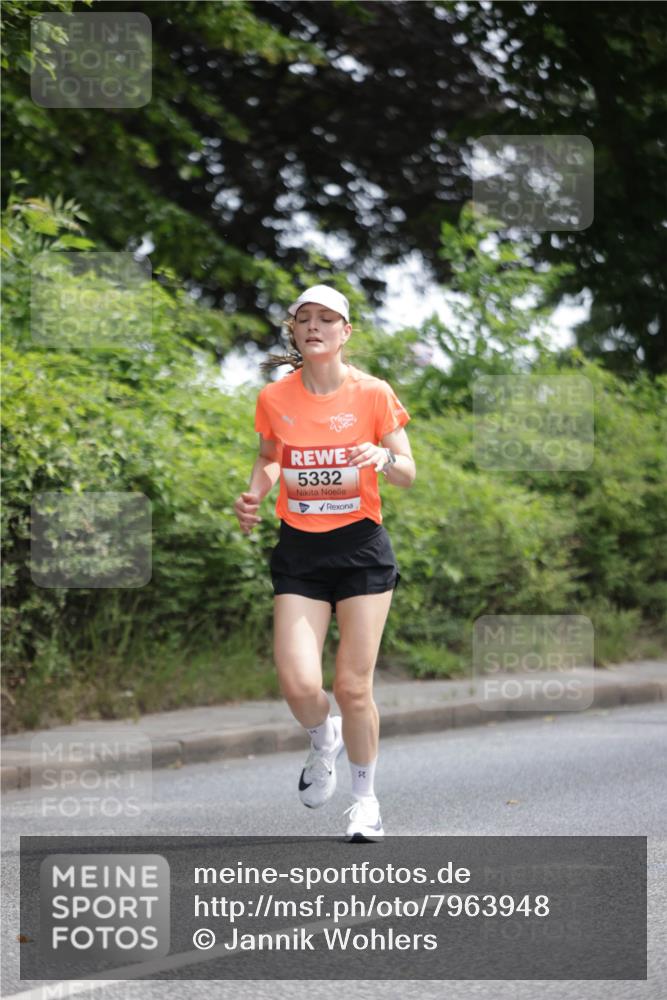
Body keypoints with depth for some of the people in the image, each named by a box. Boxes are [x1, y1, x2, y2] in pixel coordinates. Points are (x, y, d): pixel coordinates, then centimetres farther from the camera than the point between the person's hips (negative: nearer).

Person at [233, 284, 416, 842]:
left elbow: (408, 475, 1)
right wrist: (256, 494, -1)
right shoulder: (275, 399, 1)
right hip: (299, 550, 2)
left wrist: (384, 457, -21)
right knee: (299, 684, -12)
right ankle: (323, 741, 25)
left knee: (353, 687, -2)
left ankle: (366, 797, 20)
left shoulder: (373, 394, -5)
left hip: (361, 548, -2)